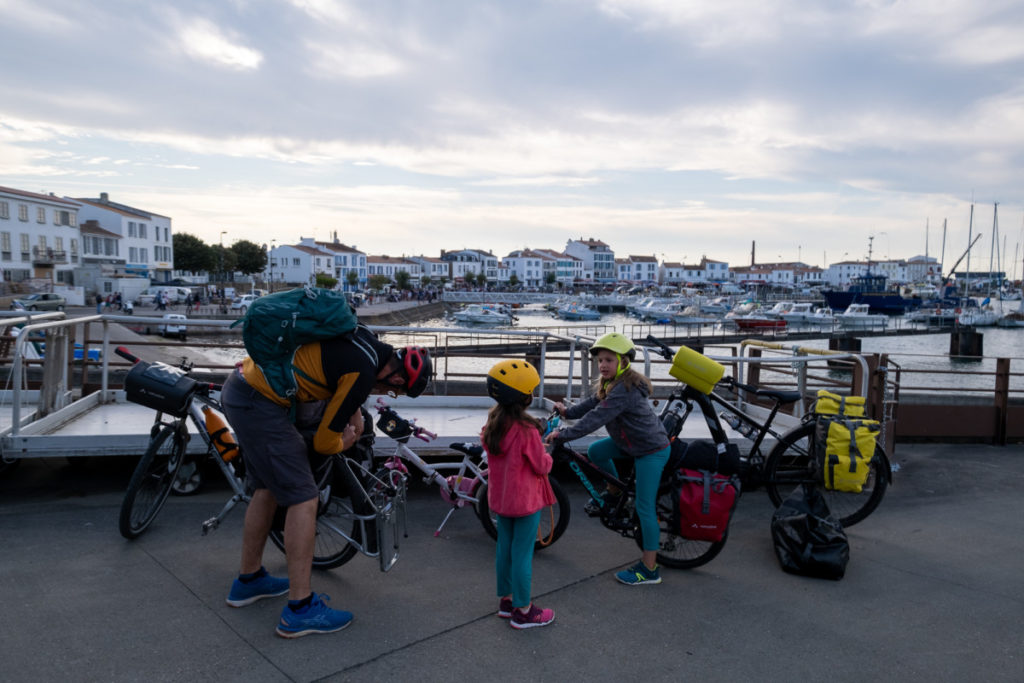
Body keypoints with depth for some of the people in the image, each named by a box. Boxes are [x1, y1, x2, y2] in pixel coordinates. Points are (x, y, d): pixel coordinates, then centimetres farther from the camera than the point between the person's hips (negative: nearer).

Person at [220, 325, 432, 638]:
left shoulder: (367, 341, 6)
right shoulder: (363, 372, -19)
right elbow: (325, 441, -11)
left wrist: (354, 413, 22)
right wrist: (343, 442, 11)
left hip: (238, 389, 10)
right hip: (260, 404, -10)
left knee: (267, 489, 21)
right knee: (303, 498, -5)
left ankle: (248, 580, 37)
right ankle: (301, 609, 2)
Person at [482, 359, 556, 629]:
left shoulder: (492, 424, -2)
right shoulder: (527, 430, -24)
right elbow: (541, 467, -17)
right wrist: (547, 456, 6)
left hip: (500, 497, 7)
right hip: (526, 499, -7)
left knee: (505, 549, 18)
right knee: (523, 554, 4)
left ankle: (506, 600, 33)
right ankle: (523, 611, 16)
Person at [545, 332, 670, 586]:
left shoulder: (624, 390, -28)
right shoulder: (612, 384, 4)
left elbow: (596, 418, -32)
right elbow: (593, 403, 14)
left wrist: (563, 434, -29)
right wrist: (568, 411, 2)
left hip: (651, 450, -10)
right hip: (633, 441, 10)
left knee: (644, 507, -5)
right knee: (596, 451, 6)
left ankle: (650, 569, 5)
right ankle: (614, 491, 28)